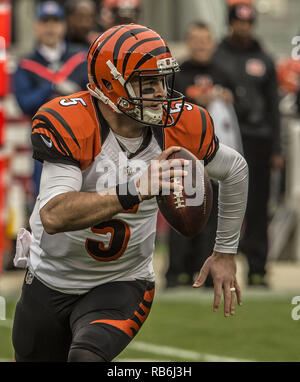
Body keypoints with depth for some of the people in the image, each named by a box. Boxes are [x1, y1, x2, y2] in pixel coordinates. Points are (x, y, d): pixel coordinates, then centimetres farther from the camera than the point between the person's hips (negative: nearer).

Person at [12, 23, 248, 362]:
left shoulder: (180, 126, -12)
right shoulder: (69, 125, -25)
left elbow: (234, 169, 11)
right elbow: (53, 216, -38)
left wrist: (225, 252, 13)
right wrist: (134, 190, -47)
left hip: (122, 287, 0)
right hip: (50, 282, 0)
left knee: (87, 356, -30)